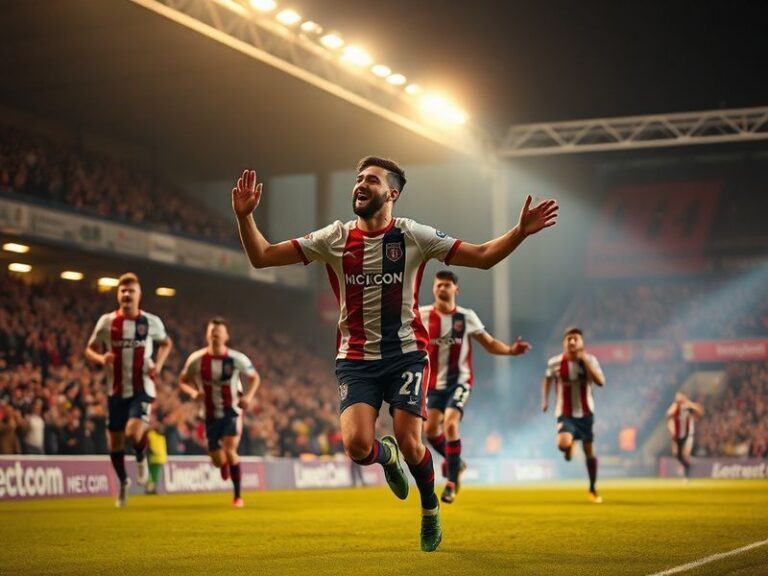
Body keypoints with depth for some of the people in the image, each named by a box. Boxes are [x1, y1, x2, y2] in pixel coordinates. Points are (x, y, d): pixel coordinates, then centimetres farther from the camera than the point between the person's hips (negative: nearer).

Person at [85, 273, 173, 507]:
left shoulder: (151, 322, -1)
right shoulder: (106, 322, -1)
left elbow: (166, 343, 17)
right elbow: (90, 350, 7)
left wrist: (158, 364, 0)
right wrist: (101, 358, -15)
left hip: (142, 388, -2)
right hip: (116, 390, 2)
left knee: (134, 432, -24)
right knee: (115, 439, 7)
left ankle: (141, 458, 11)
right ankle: (123, 481, 32)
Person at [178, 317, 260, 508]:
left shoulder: (237, 359, -12)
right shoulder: (196, 359, -10)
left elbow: (254, 378, 4)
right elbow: (182, 381, 4)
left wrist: (248, 396, -15)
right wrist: (192, 391, -18)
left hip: (232, 412, -2)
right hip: (210, 414, 2)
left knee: (230, 452, -19)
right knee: (218, 461, 4)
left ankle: (238, 496, -4)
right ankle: (224, 464, 45)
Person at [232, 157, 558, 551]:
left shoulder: (413, 236, -2)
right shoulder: (334, 238, 0)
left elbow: (483, 256, -1)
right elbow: (263, 257, -1)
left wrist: (520, 232, -16)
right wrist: (245, 217, -17)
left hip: (406, 353, -1)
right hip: (355, 359, 1)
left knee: (410, 444, -9)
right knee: (357, 445, -19)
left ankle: (430, 508, 26)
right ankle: (385, 455, 22)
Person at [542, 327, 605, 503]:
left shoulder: (590, 360, -8)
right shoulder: (555, 362, -8)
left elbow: (601, 382, -23)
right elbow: (547, 379, 13)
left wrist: (585, 361, -26)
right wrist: (545, 399, 4)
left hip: (585, 413, 1)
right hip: (565, 413, -1)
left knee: (589, 452, 8)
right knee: (563, 444, -28)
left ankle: (593, 489, 28)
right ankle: (570, 447, 13)